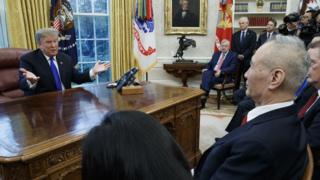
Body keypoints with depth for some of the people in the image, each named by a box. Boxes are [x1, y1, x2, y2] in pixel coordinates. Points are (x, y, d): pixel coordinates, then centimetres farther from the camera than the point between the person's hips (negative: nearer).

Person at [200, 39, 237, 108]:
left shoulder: (233, 55, 6)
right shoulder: (216, 54, 23)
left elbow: (233, 68, -7)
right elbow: (209, 64, 22)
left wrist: (221, 71, -22)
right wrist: (206, 69, -2)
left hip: (223, 76, -4)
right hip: (212, 73, 4)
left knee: (209, 80, -32)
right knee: (205, 73, -31)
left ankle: (204, 96, -28)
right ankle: (204, 94, -40)